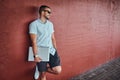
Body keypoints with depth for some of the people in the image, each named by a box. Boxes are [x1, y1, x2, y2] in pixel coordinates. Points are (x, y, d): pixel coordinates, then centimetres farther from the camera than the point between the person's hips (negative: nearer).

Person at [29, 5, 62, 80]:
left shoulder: (50, 24, 10)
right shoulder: (34, 24, -9)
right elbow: (34, 41, -13)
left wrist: (56, 50, 11)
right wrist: (36, 55, -16)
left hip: (51, 51, 5)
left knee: (58, 70, -5)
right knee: (43, 73, 5)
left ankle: (43, 68, 20)